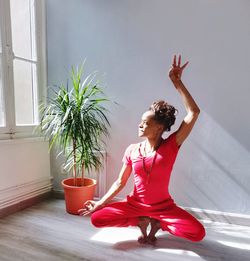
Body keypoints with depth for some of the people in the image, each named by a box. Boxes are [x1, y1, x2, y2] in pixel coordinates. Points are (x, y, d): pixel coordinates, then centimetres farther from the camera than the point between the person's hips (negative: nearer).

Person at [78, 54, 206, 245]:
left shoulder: (171, 146, -16)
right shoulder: (132, 150, -8)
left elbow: (194, 113, -26)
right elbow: (120, 183, -1)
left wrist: (177, 82, -27)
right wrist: (99, 203, -7)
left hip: (163, 207, -1)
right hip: (134, 205, 2)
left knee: (199, 233, -22)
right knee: (97, 218, -14)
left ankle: (158, 224, 4)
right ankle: (141, 221, 5)